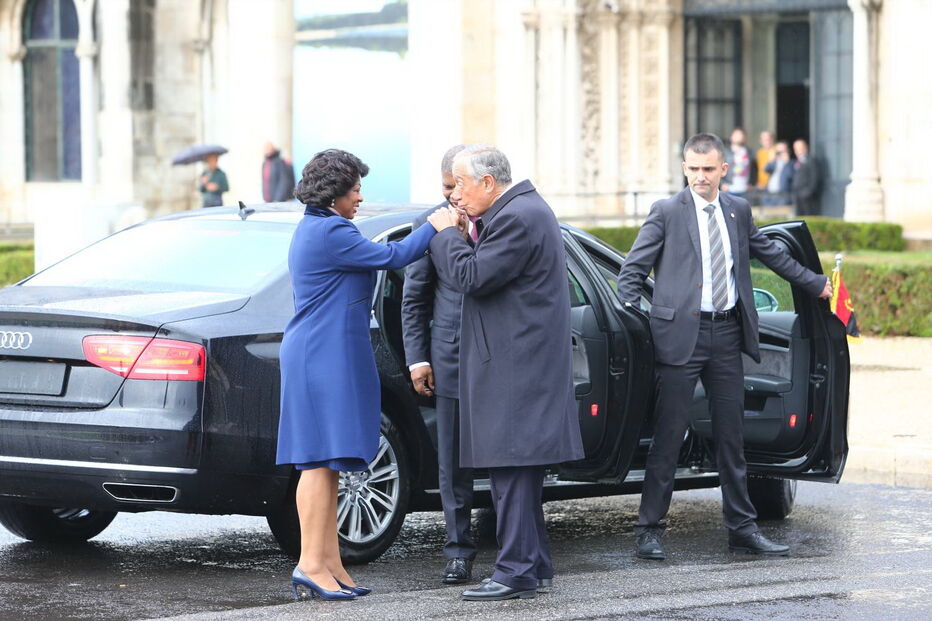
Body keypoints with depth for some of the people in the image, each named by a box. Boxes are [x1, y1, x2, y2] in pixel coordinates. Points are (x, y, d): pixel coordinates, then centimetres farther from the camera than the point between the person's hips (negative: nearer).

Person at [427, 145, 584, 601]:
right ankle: (534, 565, 20)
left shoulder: (517, 218, -16)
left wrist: (446, 234, -5)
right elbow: (489, 272, 20)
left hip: (516, 367, -11)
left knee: (511, 468, -10)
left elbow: (471, 276, -19)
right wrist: (473, 229, 8)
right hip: (522, 362, 11)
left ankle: (517, 572, -9)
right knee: (517, 468, 15)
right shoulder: (522, 209, 18)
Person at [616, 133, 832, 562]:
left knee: (731, 434, 9)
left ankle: (742, 529, 15)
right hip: (681, 333, -4)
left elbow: (770, 254, 27)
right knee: (669, 434, -5)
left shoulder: (738, 211, 13)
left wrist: (816, 284, 33)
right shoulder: (666, 213, 0)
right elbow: (632, 269, 1)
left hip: (727, 332, 4)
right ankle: (649, 530, 1)